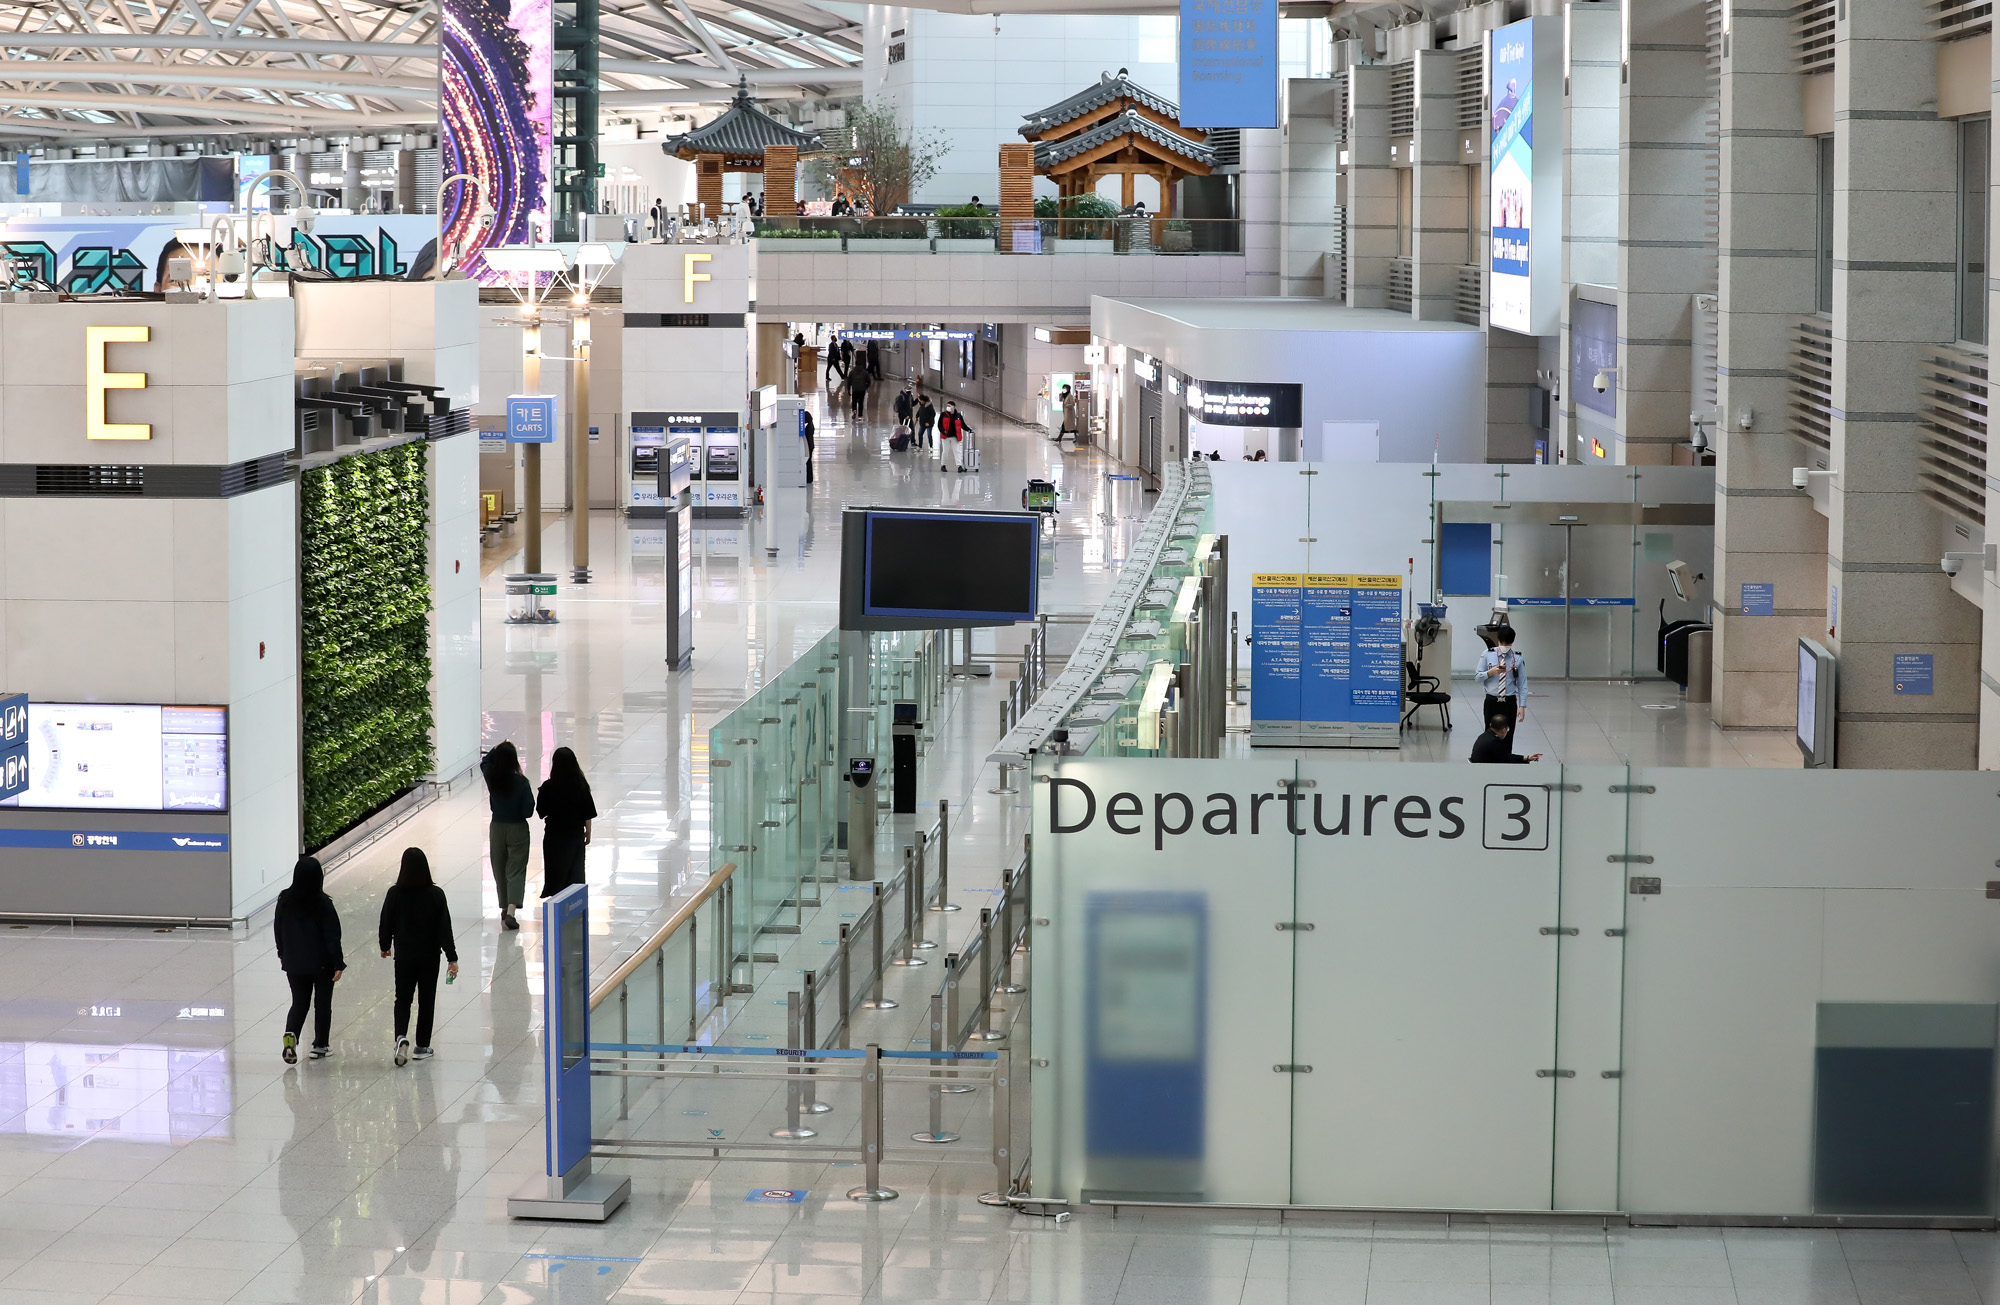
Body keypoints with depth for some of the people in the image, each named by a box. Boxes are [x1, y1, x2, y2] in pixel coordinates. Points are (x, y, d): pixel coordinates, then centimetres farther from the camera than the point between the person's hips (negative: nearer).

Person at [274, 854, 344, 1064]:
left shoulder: (285, 901, -5)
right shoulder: (322, 903, -17)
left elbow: (278, 929, 6)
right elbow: (332, 936, -14)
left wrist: (283, 955, 21)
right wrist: (338, 964, -8)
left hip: (294, 964, 3)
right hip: (322, 964, -3)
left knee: (299, 1002, 13)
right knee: (322, 1004, 13)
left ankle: (291, 1033, -13)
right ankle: (320, 1046, 19)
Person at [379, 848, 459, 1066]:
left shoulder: (395, 894, -10)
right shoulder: (435, 894, -12)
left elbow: (386, 923, 0)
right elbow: (445, 928, -11)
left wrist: (385, 946, 19)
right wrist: (452, 958, -7)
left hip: (404, 956, 0)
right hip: (430, 956, 0)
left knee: (402, 999, 13)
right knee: (427, 1001, 12)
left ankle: (401, 1036, -12)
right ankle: (422, 1047, 18)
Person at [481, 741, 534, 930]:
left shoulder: (491, 778, -8)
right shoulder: (521, 782, -17)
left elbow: (485, 761, 15)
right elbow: (529, 810, -14)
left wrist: (498, 749, 16)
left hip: (497, 828, 3)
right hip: (518, 829, -3)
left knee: (500, 870, 17)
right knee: (516, 870, -2)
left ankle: (504, 910, 28)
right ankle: (511, 911, -18)